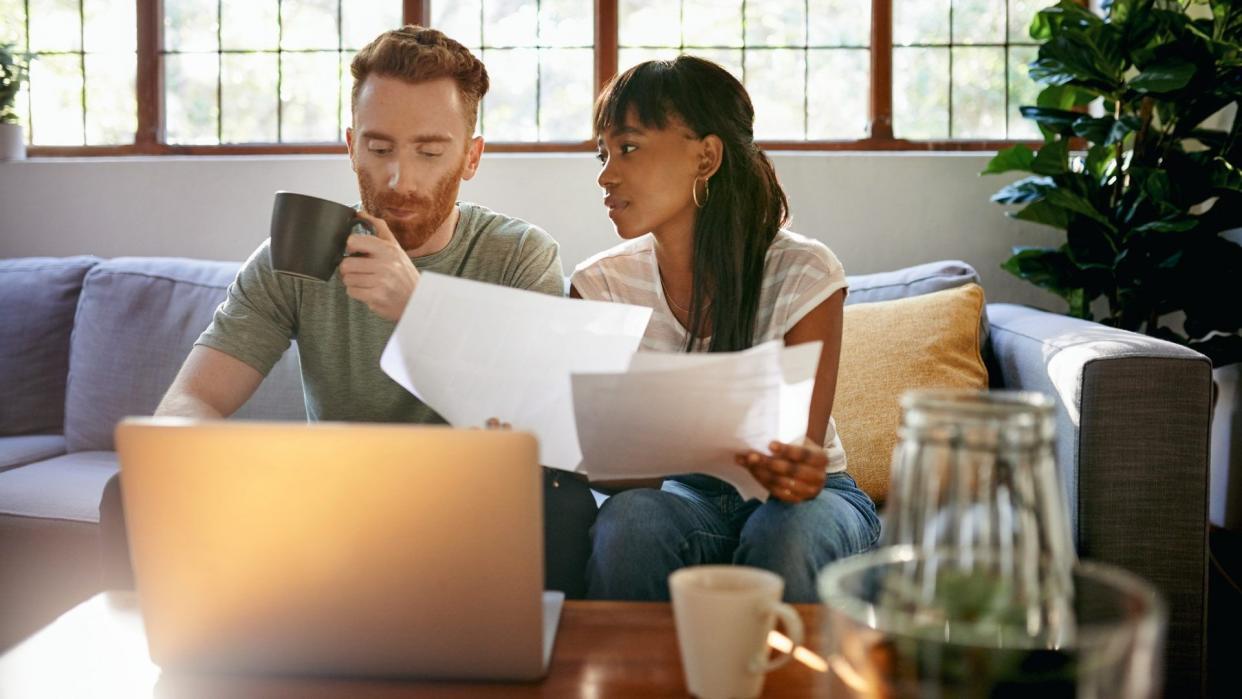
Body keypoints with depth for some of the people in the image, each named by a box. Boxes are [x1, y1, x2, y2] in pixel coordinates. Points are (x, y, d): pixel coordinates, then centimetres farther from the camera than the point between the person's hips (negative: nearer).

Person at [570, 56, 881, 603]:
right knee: (628, 519, -32)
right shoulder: (601, 285, -6)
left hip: (799, 500, -1)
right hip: (685, 495, 2)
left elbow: (803, 451, -17)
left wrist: (797, 470, -42)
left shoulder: (802, 273, -14)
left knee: (785, 538, -35)